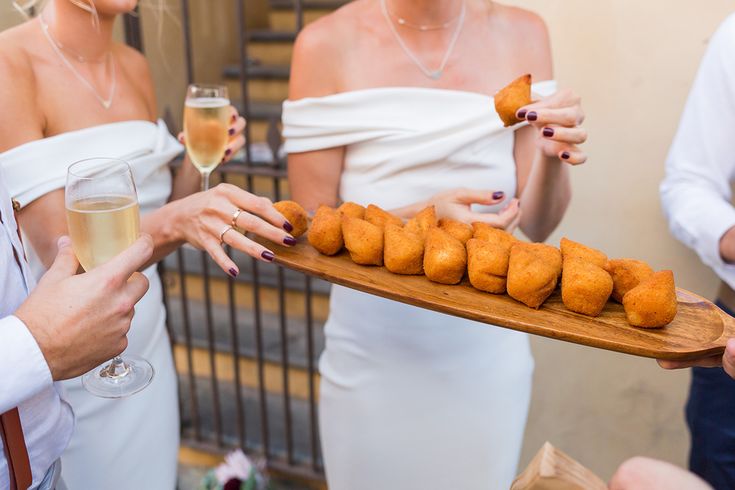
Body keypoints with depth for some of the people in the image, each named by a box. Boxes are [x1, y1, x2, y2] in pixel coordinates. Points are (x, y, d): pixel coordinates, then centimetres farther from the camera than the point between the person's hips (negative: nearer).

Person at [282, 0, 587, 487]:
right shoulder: (328, 44, -11)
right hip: (374, 351, -1)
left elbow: (536, 224, -3)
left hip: (488, 348, 2)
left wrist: (554, 156, -23)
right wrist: (424, 216, -25)